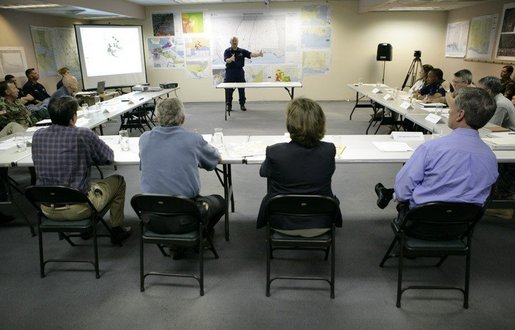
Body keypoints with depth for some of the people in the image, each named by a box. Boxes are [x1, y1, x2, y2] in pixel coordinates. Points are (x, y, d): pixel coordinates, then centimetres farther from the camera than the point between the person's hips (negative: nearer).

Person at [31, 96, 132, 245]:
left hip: (46, 209, 6)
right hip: (77, 208, -6)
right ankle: (117, 231, 27)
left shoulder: (37, 135, -3)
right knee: (118, 180, 18)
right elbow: (109, 156, -6)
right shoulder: (83, 134, -19)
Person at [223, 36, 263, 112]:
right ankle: (228, 105, 10)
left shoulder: (242, 51, 6)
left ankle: (242, 105, 13)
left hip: (240, 72, 2)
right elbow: (226, 60, -18)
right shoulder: (227, 51, -1)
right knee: (229, 90, 0)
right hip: (230, 72, -2)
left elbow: (251, 54, -5)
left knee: (242, 90, 3)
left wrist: (259, 54, -24)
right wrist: (231, 59, -41)